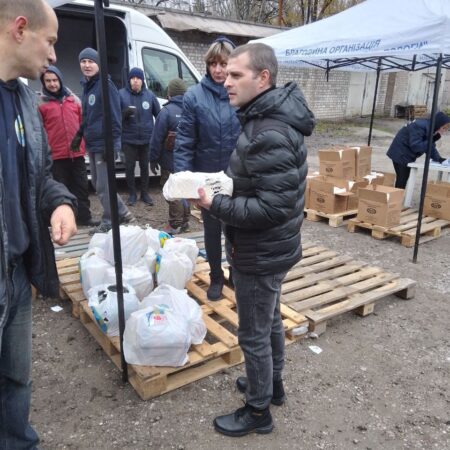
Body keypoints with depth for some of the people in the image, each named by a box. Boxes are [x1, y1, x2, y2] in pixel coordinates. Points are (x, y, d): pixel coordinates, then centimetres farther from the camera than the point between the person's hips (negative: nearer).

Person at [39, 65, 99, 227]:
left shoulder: (73, 99, 10)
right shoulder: (40, 103, -2)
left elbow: (82, 122, 15)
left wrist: (83, 144, 12)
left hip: (77, 153, 4)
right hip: (56, 155, -4)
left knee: (81, 186, 10)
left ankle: (84, 216, 20)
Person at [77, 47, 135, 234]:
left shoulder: (105, 85, -12)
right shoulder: (87, 85, 14)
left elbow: (115, 117, -17)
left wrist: (110, 144, -21)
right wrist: (80, 134, 16)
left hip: (103, 144, -9)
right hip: (92, 144, 9)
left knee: (103, 186, -2)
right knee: (98, 183, 16)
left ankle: (108, 223, 13)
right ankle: (123, 214, 27)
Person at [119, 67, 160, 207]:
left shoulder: (149, 95, 2)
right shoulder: (121, 94, -4)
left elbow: (159, 114, 8)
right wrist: (124, 113, -22)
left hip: (146, 139, 2)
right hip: (128, 139, -1)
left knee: (144, 166, 12)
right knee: (129, 167, 5)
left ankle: (145, 193, 25)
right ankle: (132, 194, 20)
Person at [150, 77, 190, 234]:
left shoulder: (167, 111, -13)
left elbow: (157, 138, -14)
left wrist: (153, 159, -6)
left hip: (171, 161, -6)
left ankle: (175, 225, 6)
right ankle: (184, 222, 24)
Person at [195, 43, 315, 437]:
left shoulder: (270, 135, -27)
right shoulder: (266, 119, 6)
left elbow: (273, 208, -29)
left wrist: (214, 205, -24)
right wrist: (224, 185, 3)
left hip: (260, 255, -10)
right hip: (269, 250, 10)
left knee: (254, 335, 8)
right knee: (270, 321, 25)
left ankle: (258, 411, 29)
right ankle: (273, 384, 47)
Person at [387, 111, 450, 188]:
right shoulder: (420, 126, -25)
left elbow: (430, 147, 4)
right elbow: (415, 146, -29)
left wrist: (439, 159, -9)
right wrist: (432, 140, -30)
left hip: (407, 156, 9)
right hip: (400, 154, -9)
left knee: (404, 179, 11)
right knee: (402, 180, -9)